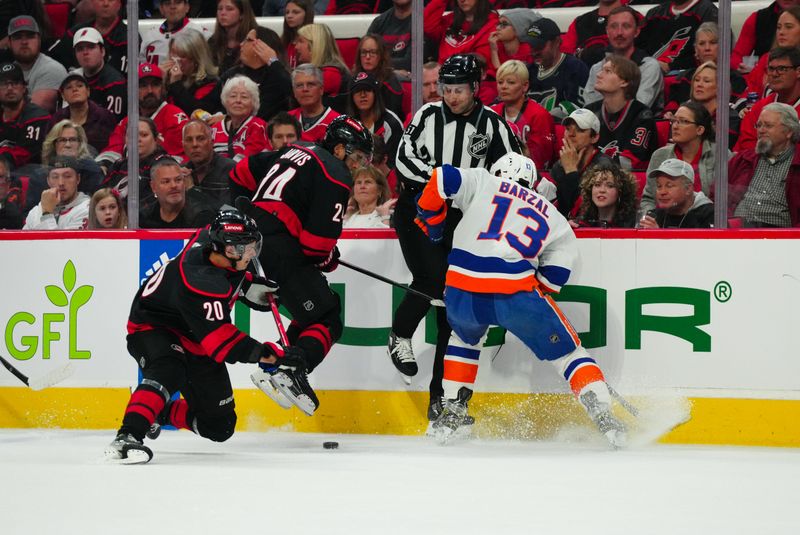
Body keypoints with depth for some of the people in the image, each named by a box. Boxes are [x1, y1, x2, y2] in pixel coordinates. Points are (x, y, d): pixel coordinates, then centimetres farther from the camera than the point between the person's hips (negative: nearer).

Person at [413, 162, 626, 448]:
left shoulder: (482, 182, 19)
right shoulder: (557, 222, 23)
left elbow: (442, 178, 6)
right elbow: (554, 277, 14)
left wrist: (432, 221, 21)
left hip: (461, 290, 1)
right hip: (516, 291, -1)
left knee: (465, 338, 35)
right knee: (567, 351, 14)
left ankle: (452, 412, 29)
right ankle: (603, 415, -1)